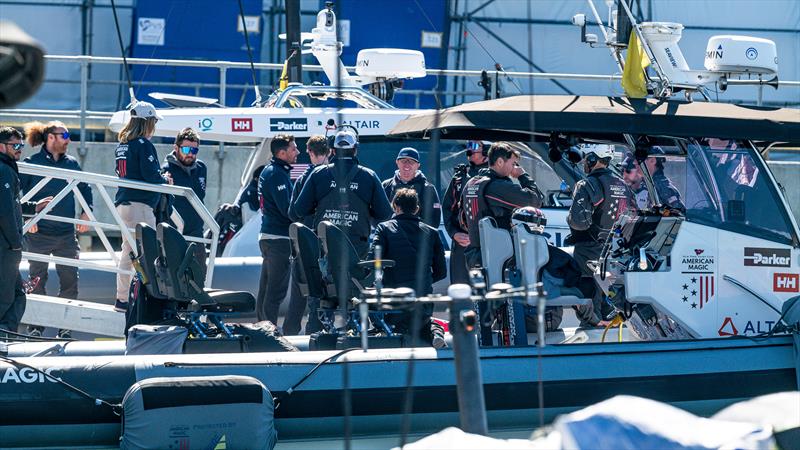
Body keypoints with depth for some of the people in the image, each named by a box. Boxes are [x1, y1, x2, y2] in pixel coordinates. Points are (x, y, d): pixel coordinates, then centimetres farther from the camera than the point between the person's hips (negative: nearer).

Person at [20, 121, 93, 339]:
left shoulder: (71, 164, 9)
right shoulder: (32, 163, -3)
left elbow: (85, 189, 20)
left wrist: (86, 212, 6)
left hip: (66, 234, 3)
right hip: (39, 233, -3)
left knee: (70, 279, -1)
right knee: (37, 280, 3)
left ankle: (65, 326, 7)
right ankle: (36, 327, 10)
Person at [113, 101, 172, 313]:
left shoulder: (122, 144, 15)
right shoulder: (144, 145, -11)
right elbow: (151, 176, -17)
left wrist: (159, 177, 19)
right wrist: (165, 179, 4)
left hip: (122, 203, 9)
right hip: (140, 205, -9)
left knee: (127, 251, 13)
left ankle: (122, 299, 15)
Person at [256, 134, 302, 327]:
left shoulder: (268, 171, 18)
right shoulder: (277, 174, -14)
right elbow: (287, 209, -20)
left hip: (268, 237, 10)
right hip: (279, 239, -10)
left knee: (266, 290, 13)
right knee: (276, 291, -9)